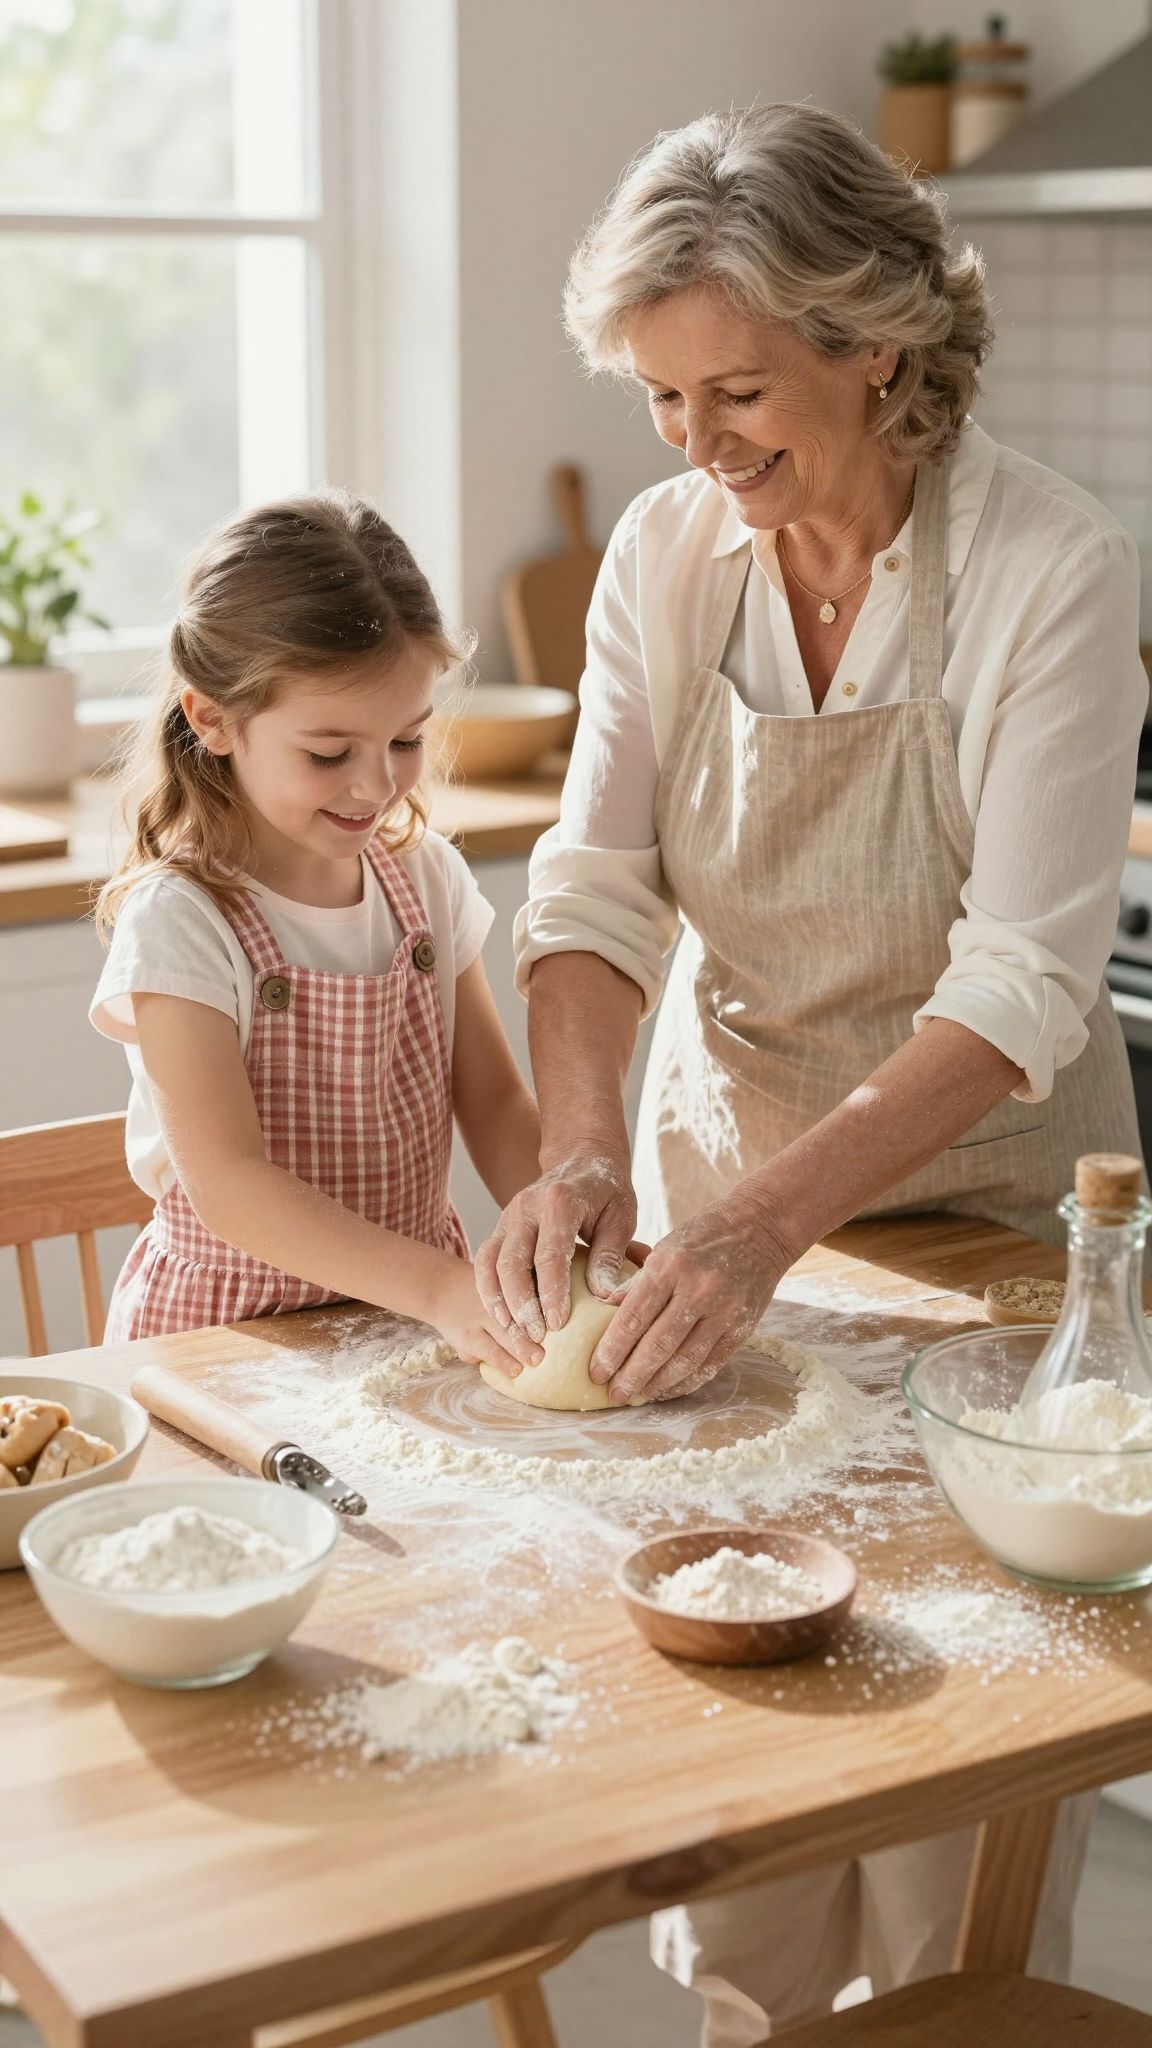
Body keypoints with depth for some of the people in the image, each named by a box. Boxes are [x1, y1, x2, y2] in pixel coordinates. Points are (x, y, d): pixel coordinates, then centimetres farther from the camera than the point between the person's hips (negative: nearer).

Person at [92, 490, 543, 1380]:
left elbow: (495, 1099, 8)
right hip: (234, 1328, -2)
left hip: (420, 1304, 3)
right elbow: (228, 1184, -20)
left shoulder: (428, 878, 4)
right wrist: (443, 1285, -30)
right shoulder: (181, 923, -14)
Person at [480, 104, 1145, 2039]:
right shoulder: (665, 551, -5)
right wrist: (582, 1148, -25)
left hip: (973, 1182, -3)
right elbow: (595, 885, -8)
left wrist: (774, 1215, -36)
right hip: (725, 1165, 4)